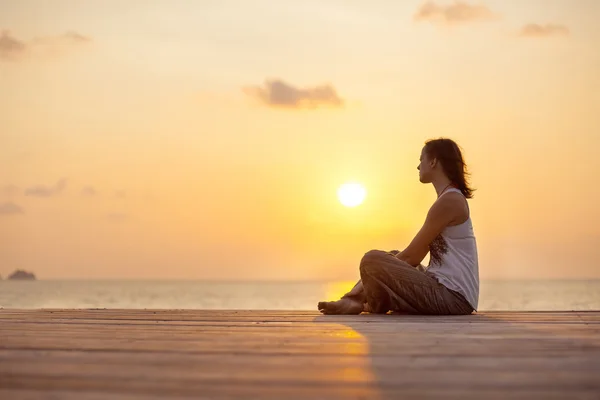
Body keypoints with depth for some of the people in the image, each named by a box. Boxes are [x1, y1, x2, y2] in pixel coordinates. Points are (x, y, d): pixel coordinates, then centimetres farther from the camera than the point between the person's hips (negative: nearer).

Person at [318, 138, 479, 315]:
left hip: (452, 296, -10)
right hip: (447, 293, 10)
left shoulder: (449, 201, -13)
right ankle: (353, 301, 9)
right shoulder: (452, 199, 19)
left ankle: (379, 306, 8)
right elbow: (415, 256, 20)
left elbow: (412, 256, -12)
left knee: (371, 260, -18)